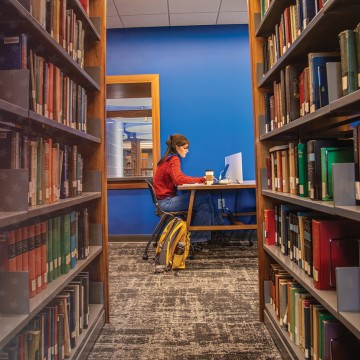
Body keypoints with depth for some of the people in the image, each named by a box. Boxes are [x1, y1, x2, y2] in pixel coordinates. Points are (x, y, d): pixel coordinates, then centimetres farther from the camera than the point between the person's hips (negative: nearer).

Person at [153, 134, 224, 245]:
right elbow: (179, 179, -28)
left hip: (167, 199, 9)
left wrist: (199, 179, -1)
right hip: (167, 201, -9)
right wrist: (200, 179, -20)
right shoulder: (173, 159, -12)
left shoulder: (169, 158, 16)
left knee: (205, 197, 0)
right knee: (205, 198, -13)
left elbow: (180, 178, 12)